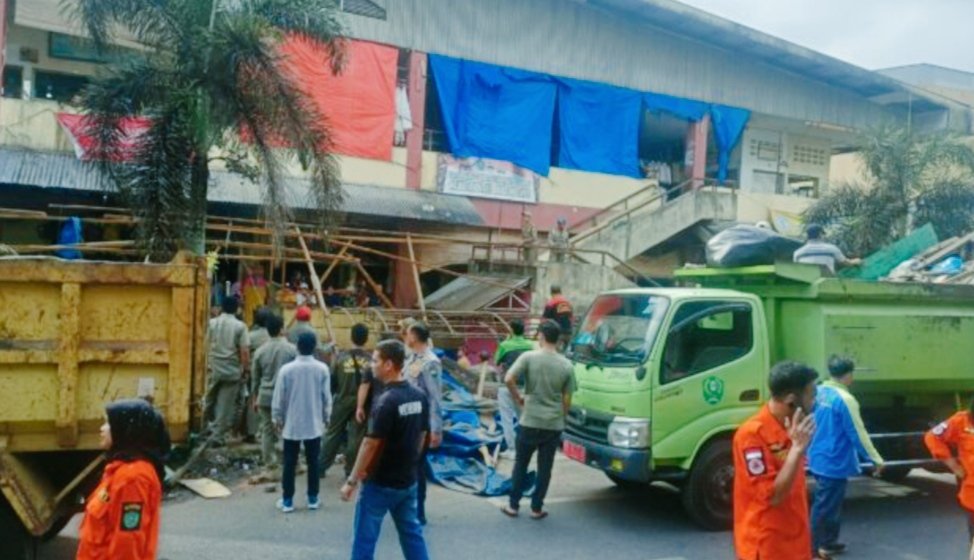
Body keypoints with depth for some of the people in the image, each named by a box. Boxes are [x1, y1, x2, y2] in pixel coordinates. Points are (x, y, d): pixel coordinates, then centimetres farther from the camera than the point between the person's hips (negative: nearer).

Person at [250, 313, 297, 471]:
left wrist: (255, 398, 19)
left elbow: (255, 377, 8)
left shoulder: (260, 351, 1)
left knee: (267, 430, 11)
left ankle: (269, 463, 16)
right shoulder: (292, 349, -9)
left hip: (265, 396, 3)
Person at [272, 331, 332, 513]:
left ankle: (287, 501, 13)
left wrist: (277, 418, 9)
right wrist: (326, 417, 13)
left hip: (292, 424, -1)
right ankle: (313, 499, 18)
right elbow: (327, 397, -2)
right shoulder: (322, 369, -9)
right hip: (314, 424, 1)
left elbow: (279, 398, -5)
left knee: (289, 463, 8)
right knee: (313, 462, 11)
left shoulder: (287, 369, -12)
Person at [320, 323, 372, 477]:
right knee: (356, 437, 7)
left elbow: (332, 381, -2)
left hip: (342, 401, 1)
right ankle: (350, 470, 13)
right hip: (362, 403, -1)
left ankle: (322, 467, 18)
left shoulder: (341, 357, -7)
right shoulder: (371, 360, -8)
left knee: (333, 435, 12)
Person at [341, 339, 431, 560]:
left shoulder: (386, 401, -21)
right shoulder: (419, 396, 1)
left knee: (365, 537, 6)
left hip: (380, 483, -7)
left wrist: (352, 481, -12)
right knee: (412, 533, 16)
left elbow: (371, 444, -20)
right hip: (408, 481, 7)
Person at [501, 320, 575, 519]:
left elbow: (509, 379, -18)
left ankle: (513, 505, 19)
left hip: (530, 422, -1)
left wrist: (518, 398, -2)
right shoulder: (566, 365, -1)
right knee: (545, 467, 12)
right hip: (554, 424, 1)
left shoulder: (529, 357, -8)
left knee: (521, 464, 14)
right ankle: (536, 508, 18)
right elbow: (567, 399, 2)